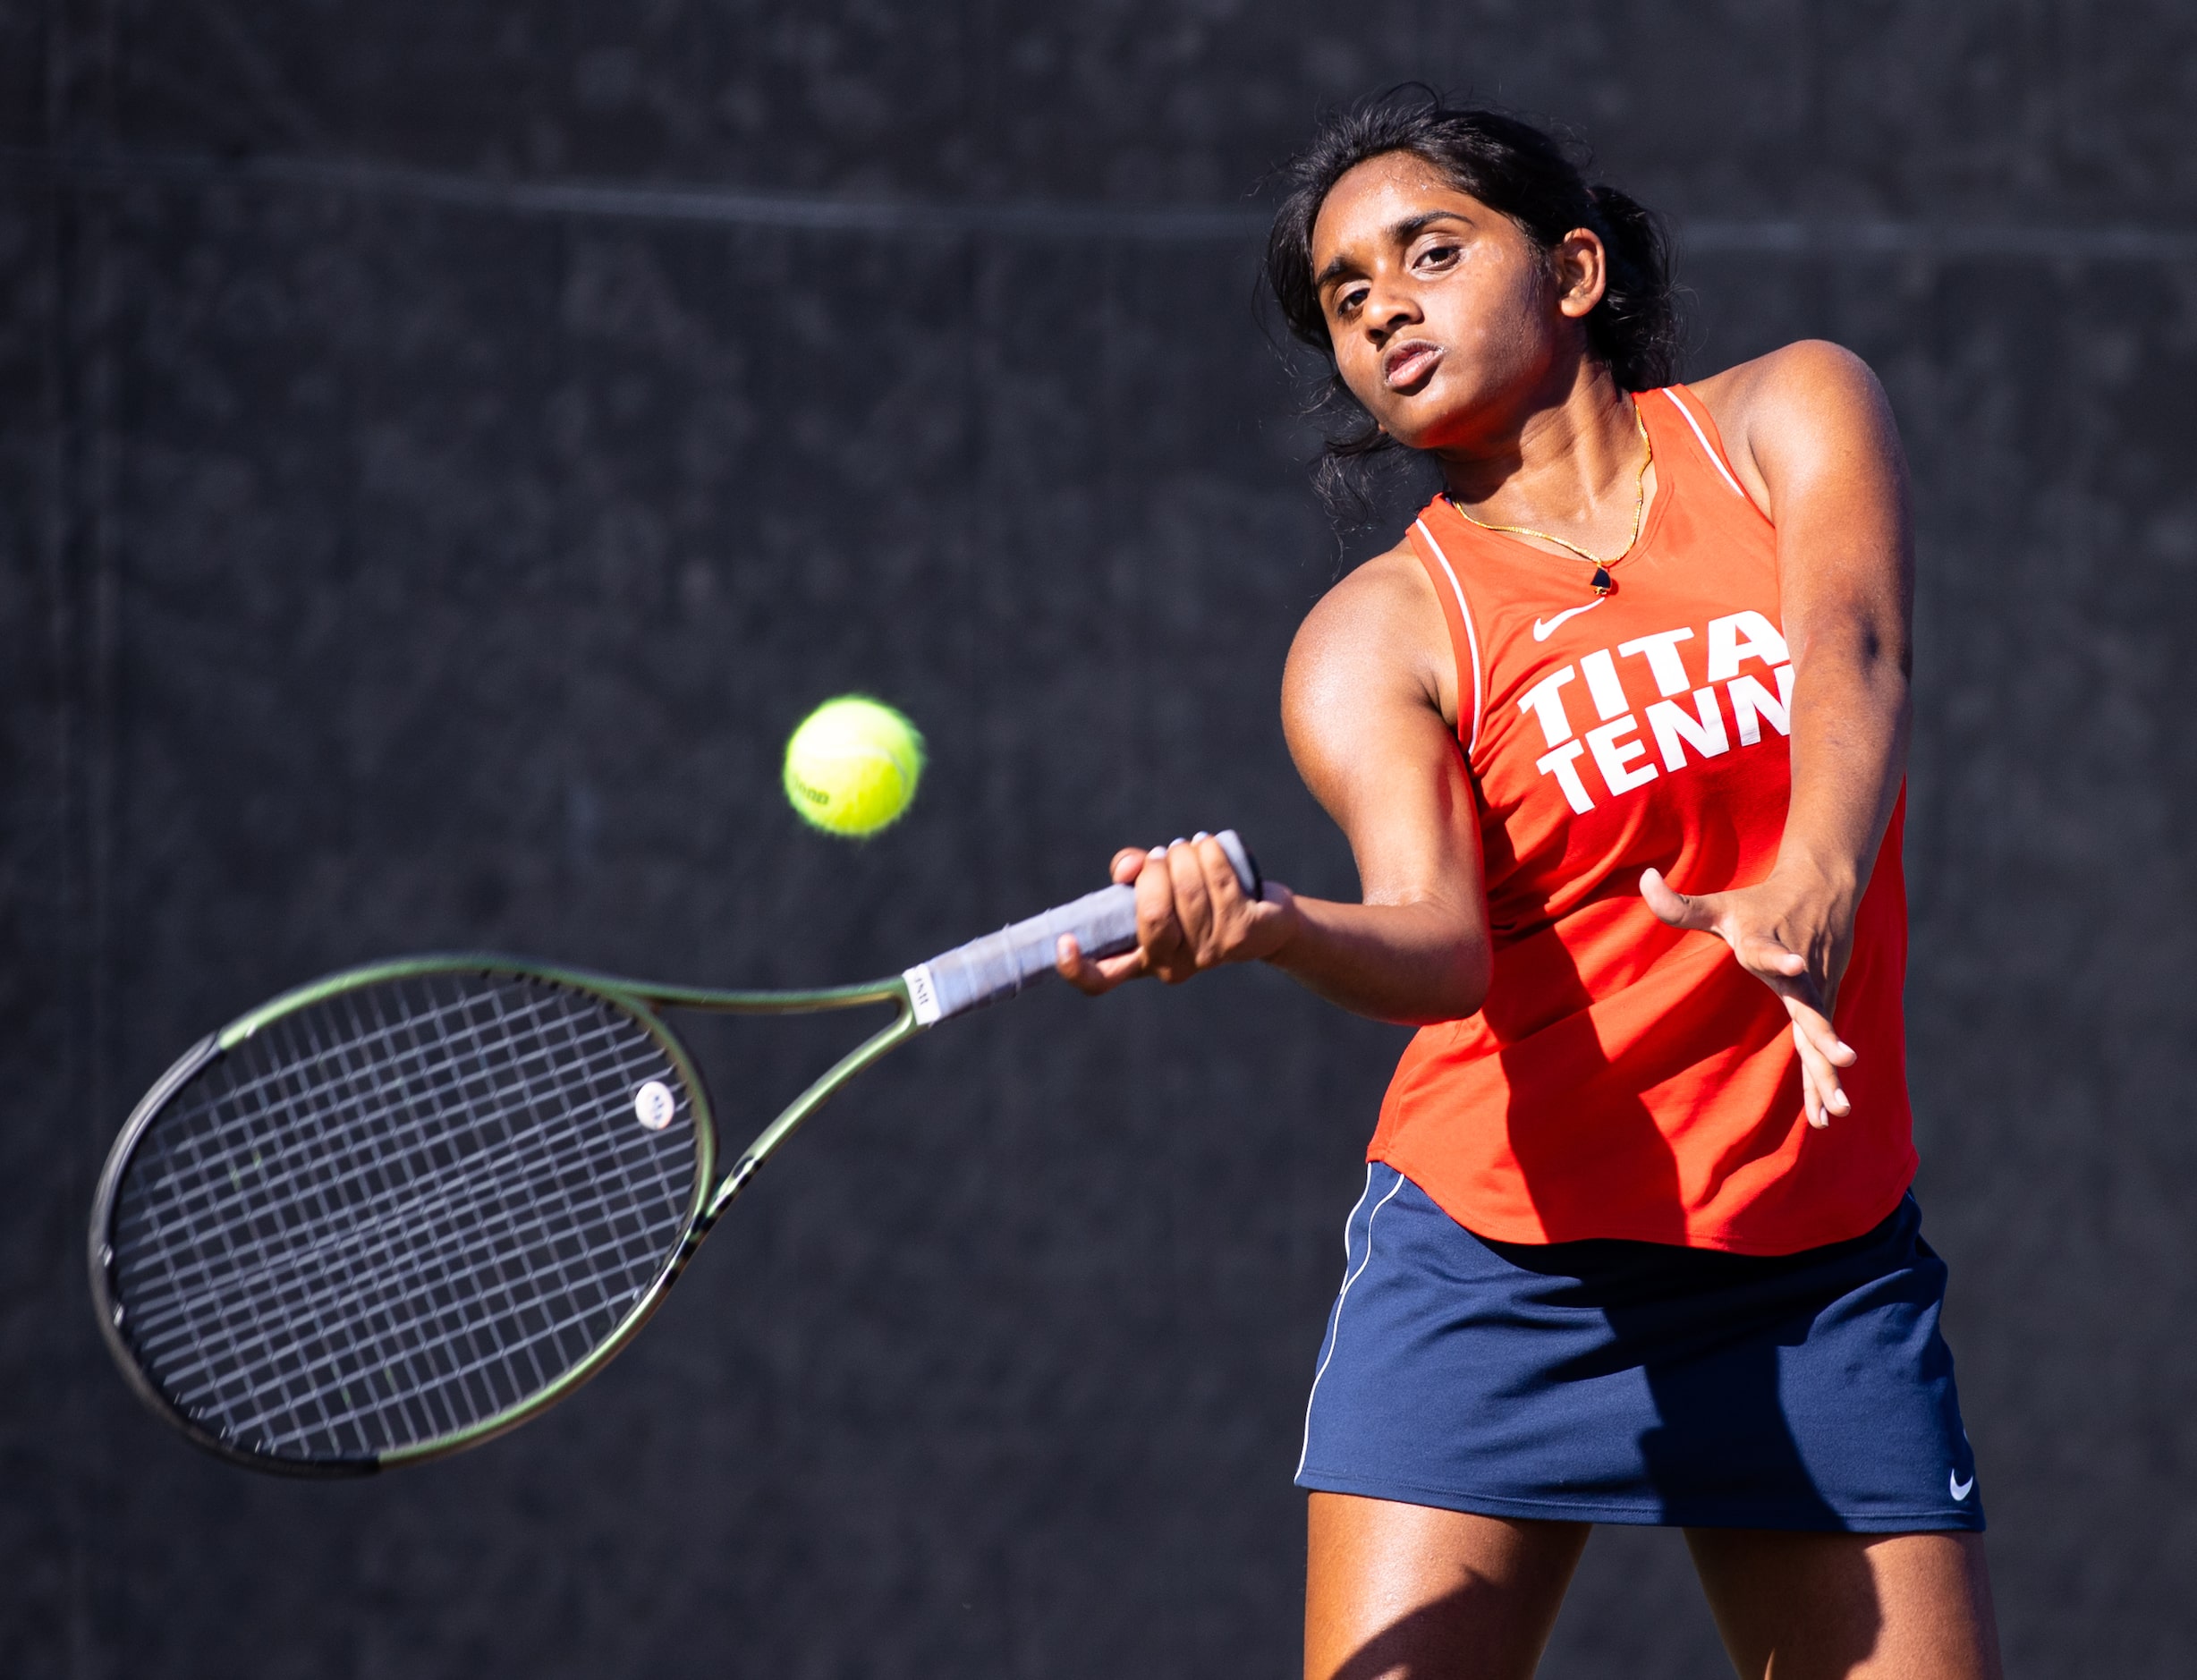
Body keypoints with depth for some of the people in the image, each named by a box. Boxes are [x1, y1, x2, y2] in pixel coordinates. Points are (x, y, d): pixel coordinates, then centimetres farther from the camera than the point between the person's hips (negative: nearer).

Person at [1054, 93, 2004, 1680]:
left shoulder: (1788, 417, 3)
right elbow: (1437, 940, -20)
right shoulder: (1375, 638, -3)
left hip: (1824, 1260, 2)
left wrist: (1809, 898, -38)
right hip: (1495, 1266, -2)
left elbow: (1854, 661, -17)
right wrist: (1262, 927, -43)